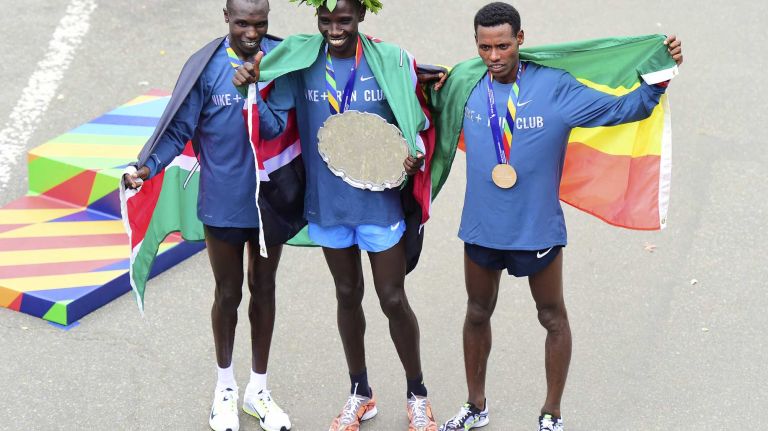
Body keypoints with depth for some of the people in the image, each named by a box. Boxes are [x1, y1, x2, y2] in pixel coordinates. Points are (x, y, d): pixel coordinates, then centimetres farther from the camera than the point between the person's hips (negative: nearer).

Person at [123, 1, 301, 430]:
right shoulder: (207, 68, -13)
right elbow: (179, 128, -13)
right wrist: (148, 166, -25)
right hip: (224, 203, -2)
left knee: (263, 290, 15)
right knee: (228, 294, 12)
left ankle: (259, 390, 32)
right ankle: (226, 386, 34)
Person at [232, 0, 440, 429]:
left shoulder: (390, 61, -11)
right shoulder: (301, 62, -7)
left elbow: (416, 124, -1)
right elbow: (273, 124, -7)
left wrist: (415, 156, -21)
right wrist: (253, 90, -25)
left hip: (379, 201, -2)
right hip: (328, 202, 2)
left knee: (393, 300, 7)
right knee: (348, 296, 18)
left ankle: (417, 395, 28)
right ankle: (360, 393, 36)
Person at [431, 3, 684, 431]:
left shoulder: (556, 88, -15)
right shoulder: (464, 86, -6)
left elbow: (623, 108, -11)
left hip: (538, 229, -3)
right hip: (481, 225, 3)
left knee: (553, 317, 11)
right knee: (478, 314, 18)